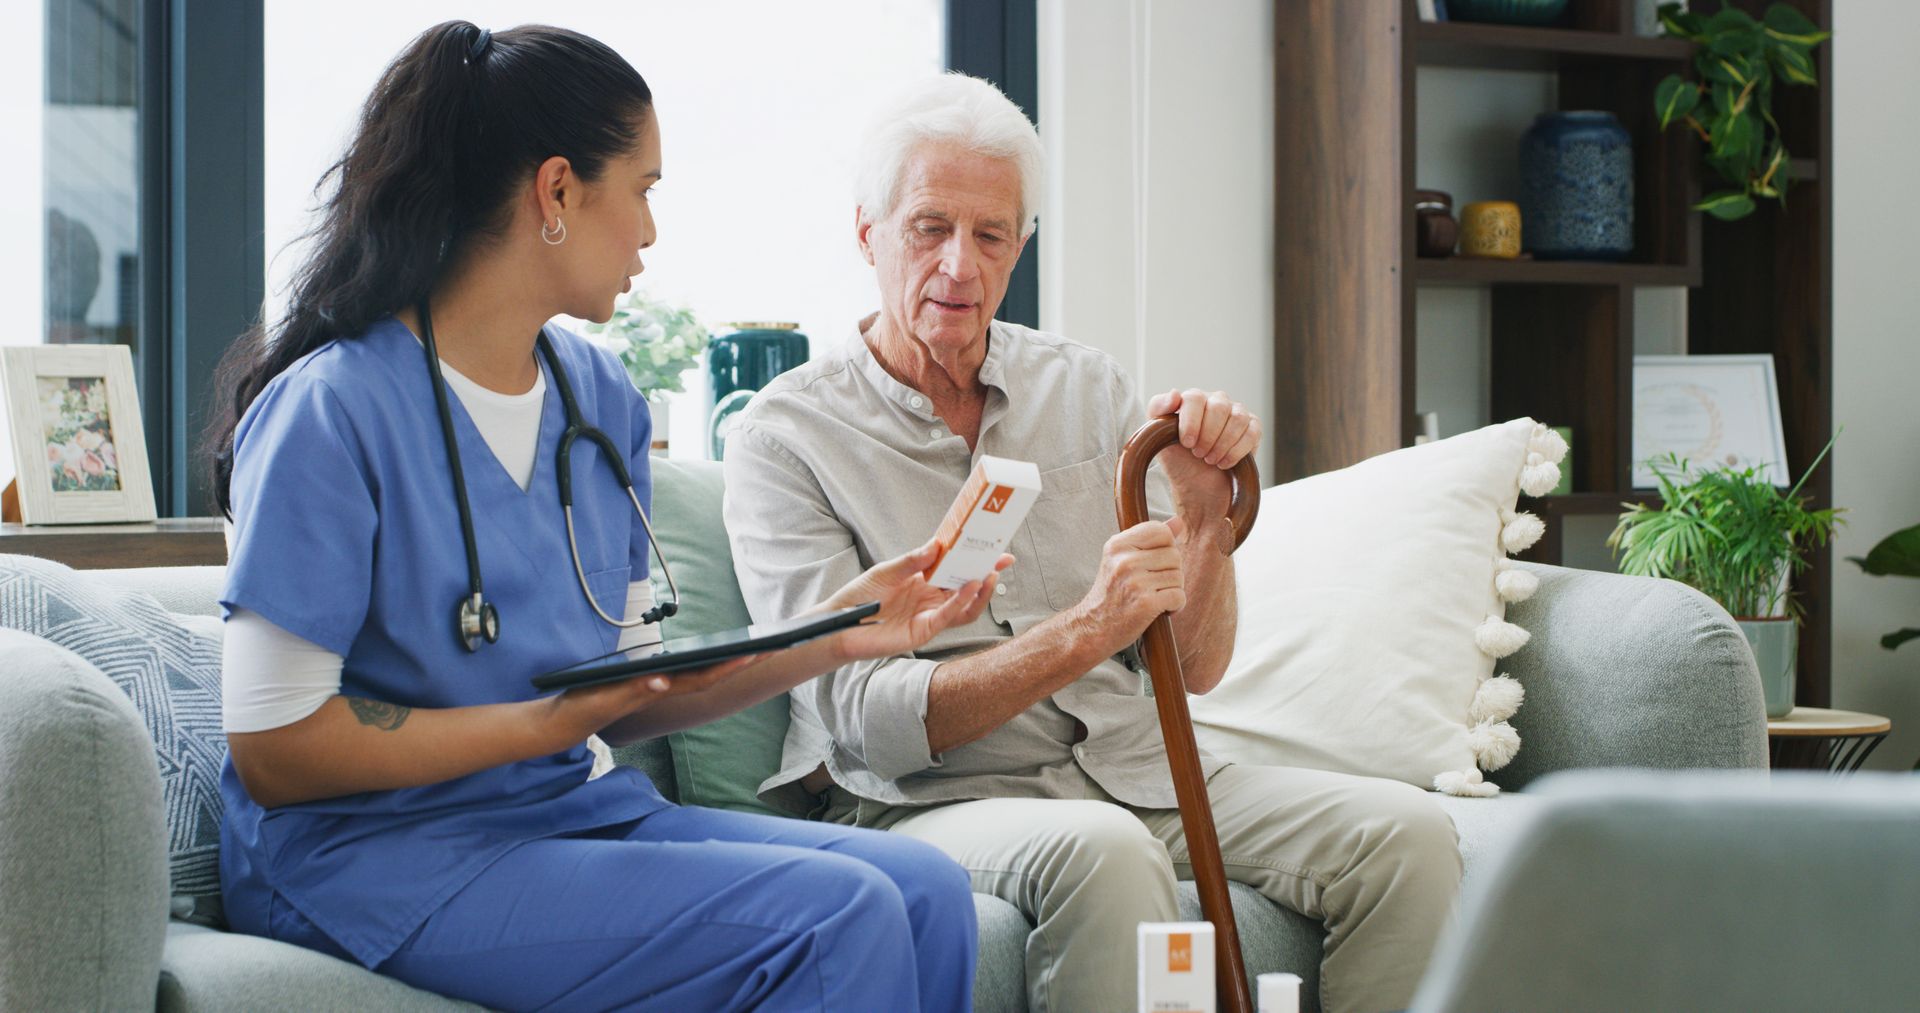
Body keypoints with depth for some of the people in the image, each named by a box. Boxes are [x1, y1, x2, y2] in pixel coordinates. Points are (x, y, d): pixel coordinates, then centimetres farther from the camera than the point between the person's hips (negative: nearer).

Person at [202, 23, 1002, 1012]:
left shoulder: (603, 399, 9)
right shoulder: (332, 411, -14)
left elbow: (628, 700, 12)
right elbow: (273, 750, -16)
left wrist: (829, 635, 1)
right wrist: (550, 723, -19)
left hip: (570, 813, 8)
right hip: (380, 857, -8)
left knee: (926, 891, -12)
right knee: (837, 920, -22)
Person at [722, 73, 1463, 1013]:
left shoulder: (1087, 388, 12)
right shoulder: (786, 435, -2)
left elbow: (1194, 668, 10)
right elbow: (868, 724, -13)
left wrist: (1203, 507, -9)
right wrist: (1087, 629, -24)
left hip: (1131, 769, 5)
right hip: (934, 797, -5)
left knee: (1406, 834, -18)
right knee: (1099, 852, -38)